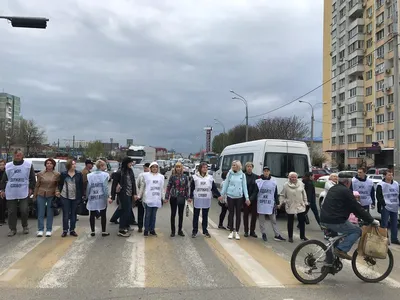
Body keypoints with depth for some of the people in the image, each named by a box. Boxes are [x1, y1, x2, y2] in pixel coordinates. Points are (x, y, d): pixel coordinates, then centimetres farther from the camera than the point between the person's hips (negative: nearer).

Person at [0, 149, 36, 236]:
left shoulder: (28, 165, 1)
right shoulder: (8, 166, 8)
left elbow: (32, 178, 2)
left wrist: (31, 188, -4)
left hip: (24, 193, -3)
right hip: (10, 193, 3)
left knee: (24, 210, -5)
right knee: (11, 212, 5)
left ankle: (25, 227, 17)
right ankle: (12, 229, 17)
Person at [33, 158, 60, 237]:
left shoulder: (57, 174, 0)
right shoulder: (40, 174, 3)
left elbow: (58, 185, 4)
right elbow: (37, 185, 7)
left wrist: (57, 191, -15)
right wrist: (34, 196, 7)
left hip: (51, 195, 0)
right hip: (41, 195, 1)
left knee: (50, 214, 5)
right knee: (40, 213, 3)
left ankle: (49, 230, 15)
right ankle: (40, 230, 12)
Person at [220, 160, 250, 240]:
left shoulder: (242, 175, 0)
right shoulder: (230, 174, 0)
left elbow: (244, 186, 2)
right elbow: (226, 185, 5)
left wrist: (247, 198, -2)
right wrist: (222, 194, 5)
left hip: (239, 197, 0)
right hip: (230, 196, 0)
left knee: (238, 214, 5)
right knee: (231, 214, 6)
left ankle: (236, 232, 16)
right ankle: (232, 231, 17)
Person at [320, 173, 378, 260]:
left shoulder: (333, 188, 18)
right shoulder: (346, 191, -10)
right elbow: (357, 208, -9)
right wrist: (372, 220, -2)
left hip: (324, 220, 9)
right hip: (335, 221, -9)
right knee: (357, 231, 6)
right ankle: (341, 249, -6)